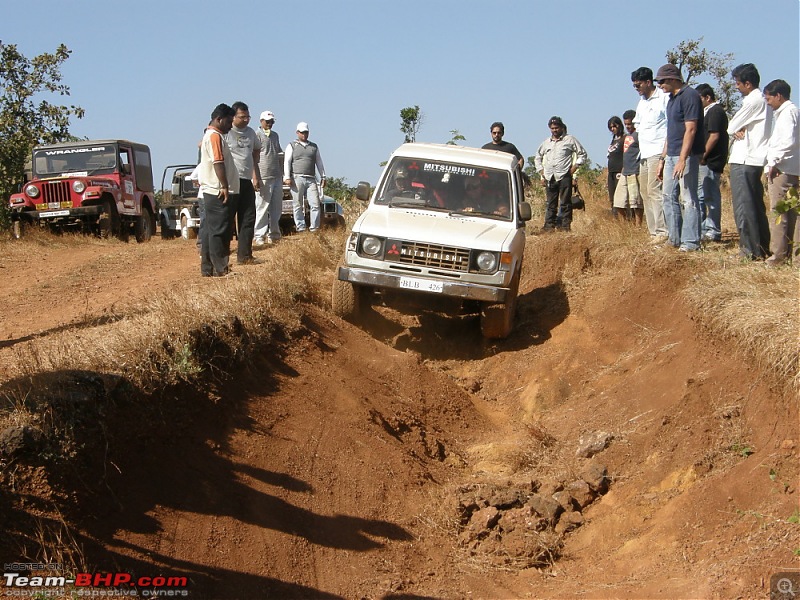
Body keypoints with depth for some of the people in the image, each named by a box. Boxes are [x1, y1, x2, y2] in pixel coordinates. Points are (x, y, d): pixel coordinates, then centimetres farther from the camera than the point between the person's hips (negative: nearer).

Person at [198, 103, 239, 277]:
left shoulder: (209, 135, 21)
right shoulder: (215, 136, -12)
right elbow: (218, 162, -20)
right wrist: (225, 186, -22)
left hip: (211, 192, 11)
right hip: (218, 192, -11)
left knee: (210, 230, 10)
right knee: (218, 230, -9)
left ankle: (207, 268, 13)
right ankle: (220, 269, -8)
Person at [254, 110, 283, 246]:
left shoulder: (275, 135, 19)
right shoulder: (257, 135, -4)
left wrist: (282, 174, 20)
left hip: (277, 177, 7)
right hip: (264, 177, -7)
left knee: (277, 207, 8)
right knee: (262, 207, -5)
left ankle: (274, 234, 15)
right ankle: (259, 236, -2)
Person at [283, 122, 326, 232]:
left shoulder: (314, 147, 21)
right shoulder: (292, 146, 11)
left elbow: (319, 162, 22)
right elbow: (286, 162, 4)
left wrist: (323, 177, 13)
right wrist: (287, 177, -7)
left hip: (311, 179, 2)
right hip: (297, 178, -2)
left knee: (315, 205, -8)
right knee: (298, 206, -2)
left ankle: (314, 229, -5)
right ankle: (300, 229, 2)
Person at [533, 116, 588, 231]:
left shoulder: (570, 140, 6)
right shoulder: (546, 143, 19)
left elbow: (582, 154, 8)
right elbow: (537, 157, 29)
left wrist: (574, 167, -3)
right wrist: (541, 173, 16)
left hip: (564, 177, -4)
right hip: (550, 178, 4)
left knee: (565, 203, -4)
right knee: (551, 204, 6)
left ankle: (565, 226, -3)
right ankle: (549, 226, 8)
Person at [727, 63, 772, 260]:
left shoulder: (753, 100, -14)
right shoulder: (762, 100, 18)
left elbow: (731, 127, -13)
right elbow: (735, 128, 16)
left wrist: (735, 129, 7)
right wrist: (738, 130, -4)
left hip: (744, 161, -10)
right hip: (755, 160, 10)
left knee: (743, 206, -8)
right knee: (756, 205, 14)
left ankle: (750, 249, -8)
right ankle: (762, 247, 18)